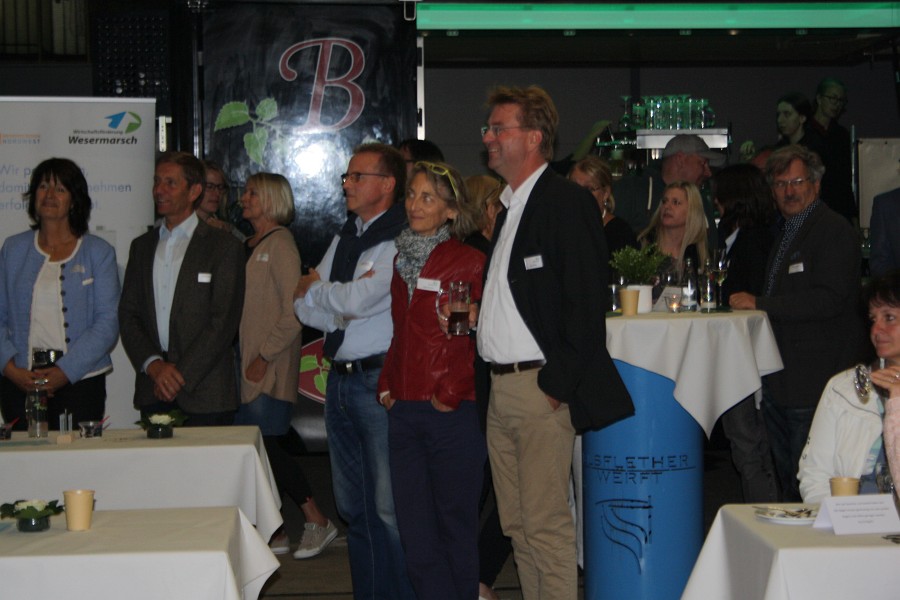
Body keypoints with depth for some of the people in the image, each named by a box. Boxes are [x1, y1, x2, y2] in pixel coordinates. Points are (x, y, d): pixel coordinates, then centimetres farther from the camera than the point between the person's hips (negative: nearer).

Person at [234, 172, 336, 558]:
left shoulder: (279, 244, -9)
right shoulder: (247, 246, 15)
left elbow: (293, 313, -15)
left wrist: (264, 357, -16)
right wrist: (246, 359, 9)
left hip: (271, 366, -8)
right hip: (245, 363, 8)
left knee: (266, 445, -8)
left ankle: (318, 522, 3)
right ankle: (273, 534, 15)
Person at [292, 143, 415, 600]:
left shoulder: (401, 240, -10)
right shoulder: (344, 238, 16)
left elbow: (357, 300, -20)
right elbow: (305, 309, 12)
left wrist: (314, 288, -1)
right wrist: (340, 304, -8)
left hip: (380, 378, -8)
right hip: (339, 378, 8)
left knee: (389, 507, -6)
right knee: (352, 506, 14)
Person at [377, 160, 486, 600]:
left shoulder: (470, 263, -8)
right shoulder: (401, 259, 13)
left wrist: (451, 394, -12)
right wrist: (387, 383, 11)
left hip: (452, 415, -6)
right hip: (404, 412, 6)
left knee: (454, 524, 4)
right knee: (414, 527, 9)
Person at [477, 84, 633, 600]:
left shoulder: (566, 202, -9)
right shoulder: (511, 206, 19)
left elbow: (586, 302, -16)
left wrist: (557, 384, -18)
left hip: (540, 388, -9)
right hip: (501, 387, 9)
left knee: (547, 524, -4)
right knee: (517, 524, 13)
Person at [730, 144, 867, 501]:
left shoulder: (834, 231, -10)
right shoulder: (784, 230, 19)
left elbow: (830, 300, -22)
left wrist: (760, 304, -18)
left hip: (814, 378, -9)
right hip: (780, 377, 9)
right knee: (785, 473, 17)